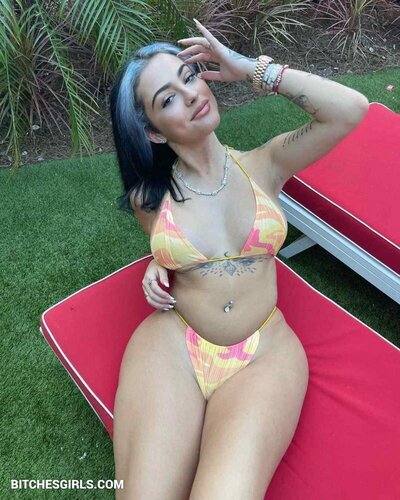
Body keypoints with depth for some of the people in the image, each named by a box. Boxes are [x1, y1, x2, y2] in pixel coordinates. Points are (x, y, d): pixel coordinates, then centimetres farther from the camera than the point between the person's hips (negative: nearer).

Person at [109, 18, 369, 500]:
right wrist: (156, 268, 3)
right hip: (170, 346, 1)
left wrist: (250, 69, -6)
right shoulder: (148, 196, 4)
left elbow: (350, 109, -9)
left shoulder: (262, 165, 3)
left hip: (264, 352, 0)